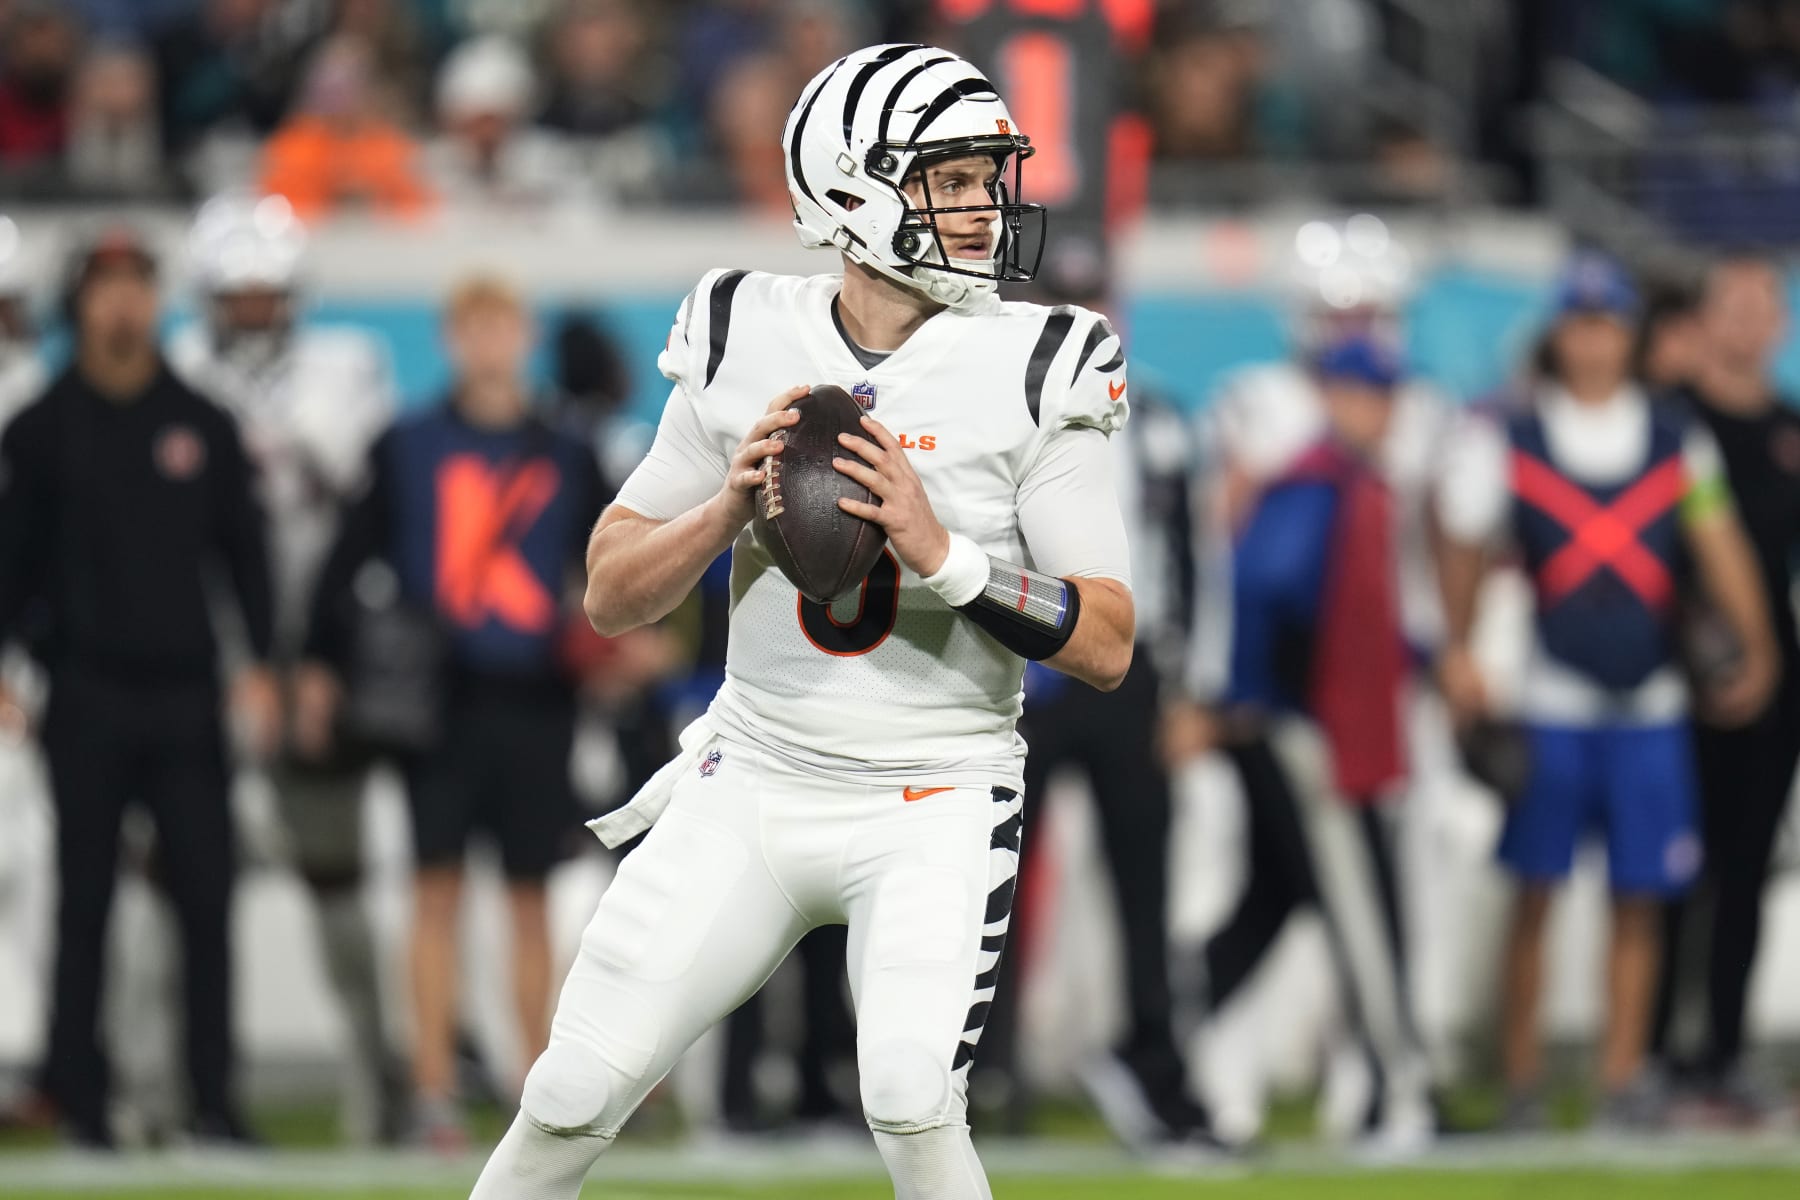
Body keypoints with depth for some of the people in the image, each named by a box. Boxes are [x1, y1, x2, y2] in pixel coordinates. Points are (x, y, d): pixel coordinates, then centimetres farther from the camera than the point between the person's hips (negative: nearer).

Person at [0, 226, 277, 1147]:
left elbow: (244, 547, 11)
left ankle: (213, 1096, 0)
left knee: (206, 894, -3)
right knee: (85, 899, 1)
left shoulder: (202, 425, 9)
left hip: (186, 692, 2)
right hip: (89, 699, -1)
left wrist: (261, 664, 4)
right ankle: (77, 1096, 6)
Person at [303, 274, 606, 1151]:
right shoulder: (408, 450, 7)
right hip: (440, 696, -2)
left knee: (530, 893, 5)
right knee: (437, 888, -5)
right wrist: (322, 666, -4)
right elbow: (351, 556, 5)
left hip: (535, 698, 2)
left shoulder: (565, 457, 12)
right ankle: (434, 1092, -5)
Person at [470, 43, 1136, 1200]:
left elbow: (1107, 647, -11)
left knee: (912, 1104, -23)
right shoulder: (746, 346, -1)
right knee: (573, 1100, 2)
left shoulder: (1028, 370, -9)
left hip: (934, 801, -3)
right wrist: (729, 506, -15)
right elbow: (611, 597, 3)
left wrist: (944, 554, -24)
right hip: (754, 786, 3)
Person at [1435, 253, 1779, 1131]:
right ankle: (1521, 1082, 3)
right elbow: (1464, 545, -2)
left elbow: (1721, 551, 0)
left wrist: (1754, 654, -12)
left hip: (1649, 706, 2)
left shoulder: (1678, 445, 8)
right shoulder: (1506, 441, 2)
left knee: (1641, 897, 3)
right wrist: (1459, 650, -14)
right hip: (1548, 705, -2)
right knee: (1536, 892, -2)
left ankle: (1622, 1075, 11)